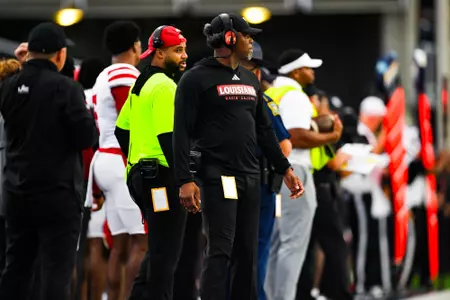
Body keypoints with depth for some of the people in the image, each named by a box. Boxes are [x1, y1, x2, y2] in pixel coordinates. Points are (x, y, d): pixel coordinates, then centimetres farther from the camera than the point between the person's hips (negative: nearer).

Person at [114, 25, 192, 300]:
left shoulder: (141, 84, 16)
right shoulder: (165, 87, -13)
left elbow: (122, 130, 21)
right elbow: (168, 137, -21)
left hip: (141, 172, 10)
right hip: (163, 177, -10)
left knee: (158, 251, 18)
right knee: (166, 253, -6)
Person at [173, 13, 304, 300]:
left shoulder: (250, 80, 16)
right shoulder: (197, 79, -6)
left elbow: (265, 130, 22)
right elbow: (182, 133, -10)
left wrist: (285, 169, 17)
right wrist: (185, 180, -18)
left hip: (250, 178, 7)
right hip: (218, 177, -7)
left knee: (247, 252, 7)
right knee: (220, 252, -10)